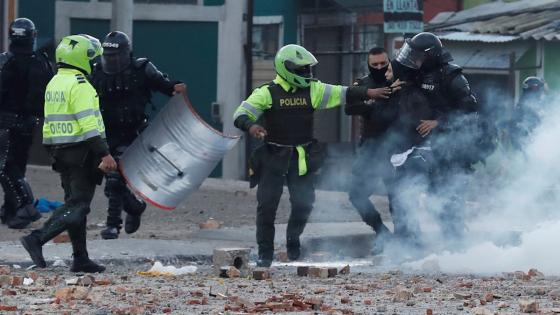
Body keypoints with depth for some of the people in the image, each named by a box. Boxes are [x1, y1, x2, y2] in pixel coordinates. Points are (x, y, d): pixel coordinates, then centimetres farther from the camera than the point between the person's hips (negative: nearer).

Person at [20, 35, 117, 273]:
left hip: (59, 150, 9)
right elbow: (88, 123, -22)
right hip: (81, 152, -9)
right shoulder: (79, 85, -16)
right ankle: (37, 239, -19)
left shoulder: (54, 84, 14)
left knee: (74, 202, 12)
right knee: (77, 206, -7)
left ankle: (81, 259, 13)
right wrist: (104, 154, -22)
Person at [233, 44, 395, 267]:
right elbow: (240, 115, -11)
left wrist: (369, 93, -1)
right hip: (273, 156, -3)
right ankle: (265, 253, 8)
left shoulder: (313, 90, 6)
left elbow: (342, 94, 7)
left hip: (302, 158, 3)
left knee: (304, 201, -1)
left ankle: (293, 240, 25)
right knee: (267, 204, -4)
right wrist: (251, 127, -31)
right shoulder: (267, 93, -6)